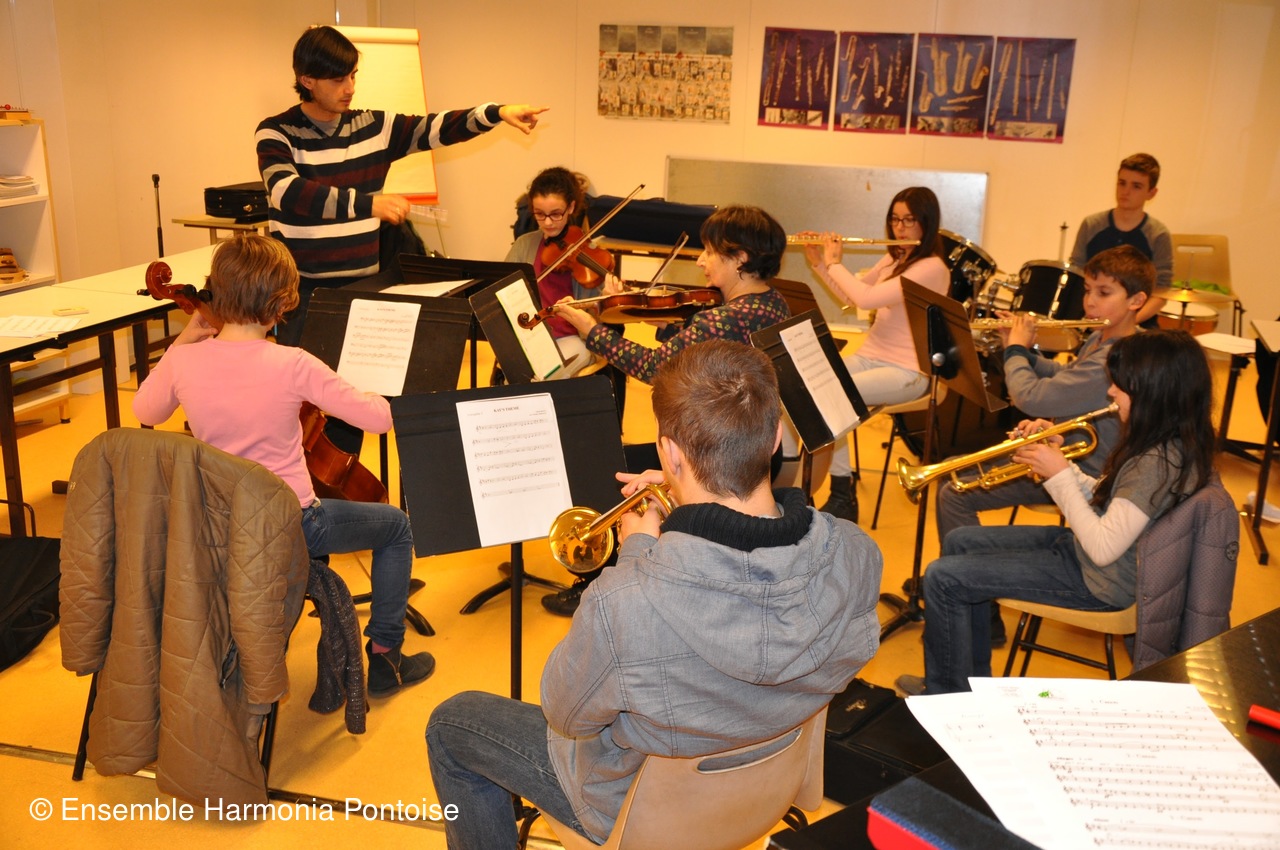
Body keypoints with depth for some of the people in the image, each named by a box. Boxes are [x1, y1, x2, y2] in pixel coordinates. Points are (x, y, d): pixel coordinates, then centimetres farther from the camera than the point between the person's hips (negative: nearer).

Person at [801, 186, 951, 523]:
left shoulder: (932, 268, -15)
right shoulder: (894, 258, 12)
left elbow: (866, 299, -24)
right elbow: (852, 295, 22)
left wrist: (834, 262, -10)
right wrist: (818, 262, 10)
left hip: (907, 371, -8)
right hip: (869, 355, 8)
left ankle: (843, 494, -17)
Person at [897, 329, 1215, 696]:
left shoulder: (1158, 462, -29)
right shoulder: (1167, 441, 2)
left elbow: (1103, 548, -29)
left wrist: (1060, 475, -21)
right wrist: (1061, 462, -5)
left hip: (1099, 581, -10)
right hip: (1080, 544, 11)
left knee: (943, 578, -13)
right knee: (959, 543, 16)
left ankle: (950, 700, 7)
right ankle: (974, 677, 26)